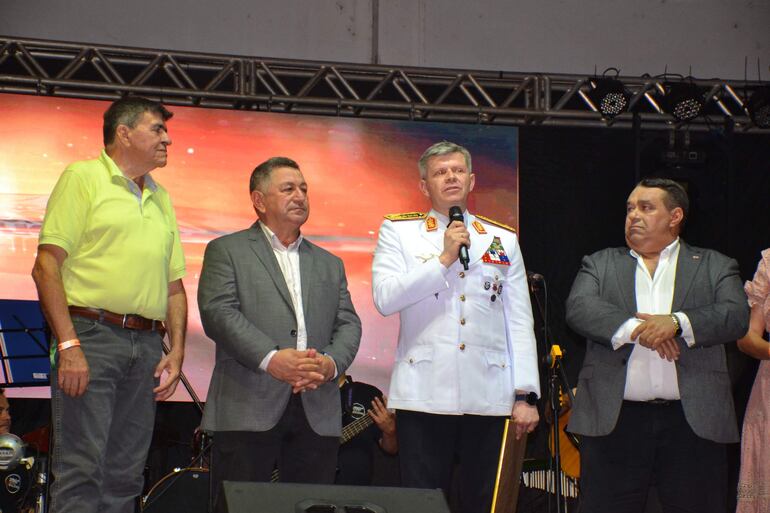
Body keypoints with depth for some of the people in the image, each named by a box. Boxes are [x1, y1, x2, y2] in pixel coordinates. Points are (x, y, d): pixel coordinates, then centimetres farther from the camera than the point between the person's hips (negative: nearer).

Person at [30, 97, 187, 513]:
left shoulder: (161, 198, 21)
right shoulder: (83, 177, 1)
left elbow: (174, 284, 23)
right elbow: (47, 265, -8)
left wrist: (176, 350, 9)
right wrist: (68, 345, -16)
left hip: (147, 345, 6)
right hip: (91, 336, -6)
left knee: (125, 475, 5)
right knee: (82, 470, -11)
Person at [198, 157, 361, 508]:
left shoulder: (329, 264, 23)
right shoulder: (227, 251, 8)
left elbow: (348, 324, 14)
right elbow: (218, 312, -7)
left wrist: (332, 362, -8)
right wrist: (270, 358, -19)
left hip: (317, 414, 4)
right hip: (248, 410, -4)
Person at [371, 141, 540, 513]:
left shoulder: (503, 240, 14)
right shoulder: (398, 231, 8)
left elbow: (520, 323, 9)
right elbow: (385, 299, -8)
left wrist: (525, 395, 2)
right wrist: (444, 259, -10)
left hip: (489, 396, 2)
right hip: (425, 395, -2)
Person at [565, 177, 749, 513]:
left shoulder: (715, 267, 13)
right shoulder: (600, 264, 16)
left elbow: (735, 316, -3)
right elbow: (579, 308, -2)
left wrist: (677, 323, -20)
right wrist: (635, 329, -17)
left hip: (693, 422, 0)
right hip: (615, 422, 1)